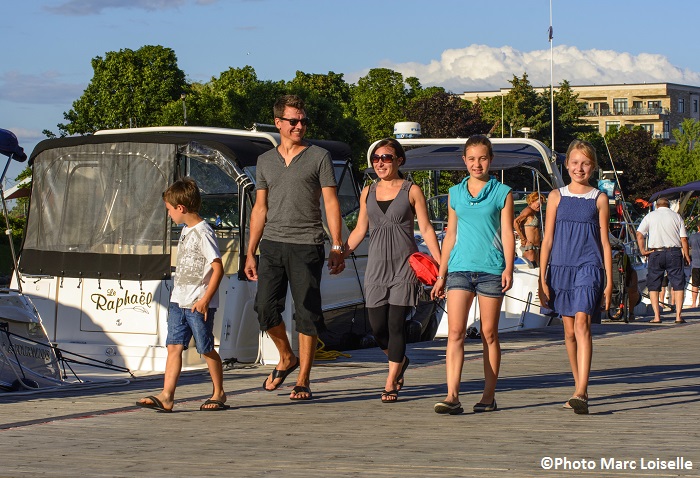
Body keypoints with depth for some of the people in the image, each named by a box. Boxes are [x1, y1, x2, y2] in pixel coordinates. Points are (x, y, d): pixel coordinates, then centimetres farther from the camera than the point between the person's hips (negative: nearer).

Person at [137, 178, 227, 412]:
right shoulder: (186, 230, 13)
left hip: (199, 304, -8)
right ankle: (166, 396, -5)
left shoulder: (203, 232, -14)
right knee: (174, 346, 0)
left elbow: (218, 268, -19)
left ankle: (219, 394, 17)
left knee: (206, 349, 2)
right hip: (179, 302, 8)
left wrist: (205, 299, -22)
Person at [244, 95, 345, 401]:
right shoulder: (265, 161, 15)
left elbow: (331, 204, 1)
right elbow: (260, 208, 18)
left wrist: (337, 247, -6)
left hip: (306, 246, -3)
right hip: (272, 244, 4)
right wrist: (250, 253, 12)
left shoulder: (319, 157, 4)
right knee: (265, 307, -4)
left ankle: (303, 380, 5)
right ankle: (286, 358, 21)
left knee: (307, 313, -2)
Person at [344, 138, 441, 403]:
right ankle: (400, 361, 30)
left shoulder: (411, 191, 1)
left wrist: (441, 264, -7)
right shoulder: (368, 192, 12)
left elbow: (426, 229, 0)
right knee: (377, 326, 0)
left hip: (404, 265, -4)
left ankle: (390, 384, 1)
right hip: (377, 266, 4)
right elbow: (359, 230, 17)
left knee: (396, 324, -7)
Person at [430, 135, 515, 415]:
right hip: (459, 268, 2)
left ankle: (489, 395, 12)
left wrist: (508, 268, -11)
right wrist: (441, 275, 16)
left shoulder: (502, 193, 5)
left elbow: (508, 234, 2)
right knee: (455, 331, -10)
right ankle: (452, 395, -16)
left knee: (489, 333, 4)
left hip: (490, 269, -2)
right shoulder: (455, 194, 13)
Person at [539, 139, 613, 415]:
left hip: (588, 268, -3)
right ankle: (580, 388, 22)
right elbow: (547, 240, 8)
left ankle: (580, 393, -25)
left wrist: (609, 281, 2)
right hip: (561, 268, 3)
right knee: (569, 331, 9)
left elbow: (605, 242, 6)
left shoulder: (599, 199, 5)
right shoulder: (556, 197, 7)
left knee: (582, 324, -18)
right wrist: (542, 279, 2)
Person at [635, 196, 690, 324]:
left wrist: (642, 250, 0)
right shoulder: (676, 216, 10)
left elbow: (639, 234, -4)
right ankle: (678, 315, -3)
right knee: (678, 284, 5)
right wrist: (687, 256, 8)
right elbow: (684, 238, 3)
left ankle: (657, 316, -1)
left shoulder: (650, 216, 9)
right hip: (674, 252, 0)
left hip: (655, 253, 0)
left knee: (653, 286, 7)